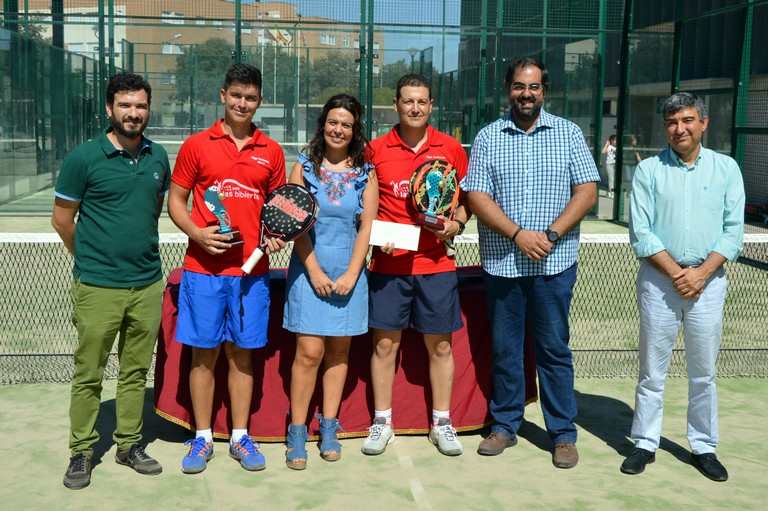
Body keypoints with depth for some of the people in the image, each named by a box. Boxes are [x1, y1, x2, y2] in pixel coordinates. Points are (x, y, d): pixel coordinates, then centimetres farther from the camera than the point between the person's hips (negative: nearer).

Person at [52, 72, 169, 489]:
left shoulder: (158, 157, 6)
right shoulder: (84, 158, -7)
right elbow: (61, 218, 0)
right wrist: (90, 258, 9)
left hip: (147, 285, 4)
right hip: (98, 287, -4)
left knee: (136, 372, 13)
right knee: (88, 375, 4)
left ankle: (129, 444, 26)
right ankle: (81, 452, 17)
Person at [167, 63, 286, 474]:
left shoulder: (271, 152, 8)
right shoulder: (197, 145, 2)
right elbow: (175, 200, 5)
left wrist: (276, 236, -3)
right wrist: (197, 233, -12)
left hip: (252, 269, 2)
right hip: (204, 267, -1)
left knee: (242, 353, 9)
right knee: (204, 352, 5)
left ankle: (240, 437, 19)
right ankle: (202, 437, 17)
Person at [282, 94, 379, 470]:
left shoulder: (365, 172, 7)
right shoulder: (304, 167, 3)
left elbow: (367, 226, 3)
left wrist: (351, 274, -6)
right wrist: (315, 272, -9)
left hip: (349, 272, 2)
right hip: (309, 269, -2)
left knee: (338, 352, 8)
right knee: (309, 352, -7)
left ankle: (328, 429, 19)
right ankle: (296, 432, 3)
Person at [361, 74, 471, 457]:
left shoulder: (451, 149, 4)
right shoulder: (376, 149, 3)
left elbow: (465, 199, 12)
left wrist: (456, 224, -7)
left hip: (436, 264, 1)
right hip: (388, 263, 0)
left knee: (440, 345, 7)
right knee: (384, 343, 5)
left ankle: (441, 423, 21)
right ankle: (382, 423, 19)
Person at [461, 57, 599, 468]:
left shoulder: (568, 133, 5)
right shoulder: (489, 137, 5)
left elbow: (586, 191, -1)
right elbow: (476, 196, -2)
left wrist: (551, 235, -13)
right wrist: (518, 234, -14)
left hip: (554, 263, -1)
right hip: (501, 261, 1)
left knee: (554, 349, 5)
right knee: (504, 349, 10)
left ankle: (563, 434, 16)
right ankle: (505, 426, 24)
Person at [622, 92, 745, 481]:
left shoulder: (726, 168, 5)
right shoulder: (649, 170, 2)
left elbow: (733, 230, 1)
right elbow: (640, 232, -4)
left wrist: (701, 273, -11)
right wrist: (676, 272, -12)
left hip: (708, 280, 1)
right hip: (658, 279, -1)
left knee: (703, 372, 8)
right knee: (652, 369, 6)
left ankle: (704, 447, 20)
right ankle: (645, 444, 16)